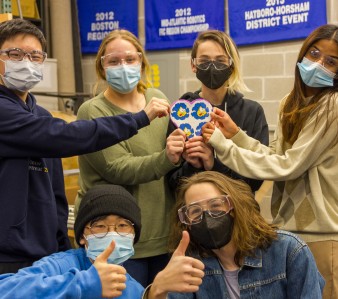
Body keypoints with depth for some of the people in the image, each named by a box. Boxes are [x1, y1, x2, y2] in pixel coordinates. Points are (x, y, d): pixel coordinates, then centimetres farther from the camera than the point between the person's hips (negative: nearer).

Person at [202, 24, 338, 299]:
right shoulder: (292, 103, 9)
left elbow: (290, 165, -19)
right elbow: (277, 157, 5)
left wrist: (223, 146, -17)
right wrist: (236, 134, -8)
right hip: (289, 225, 7)